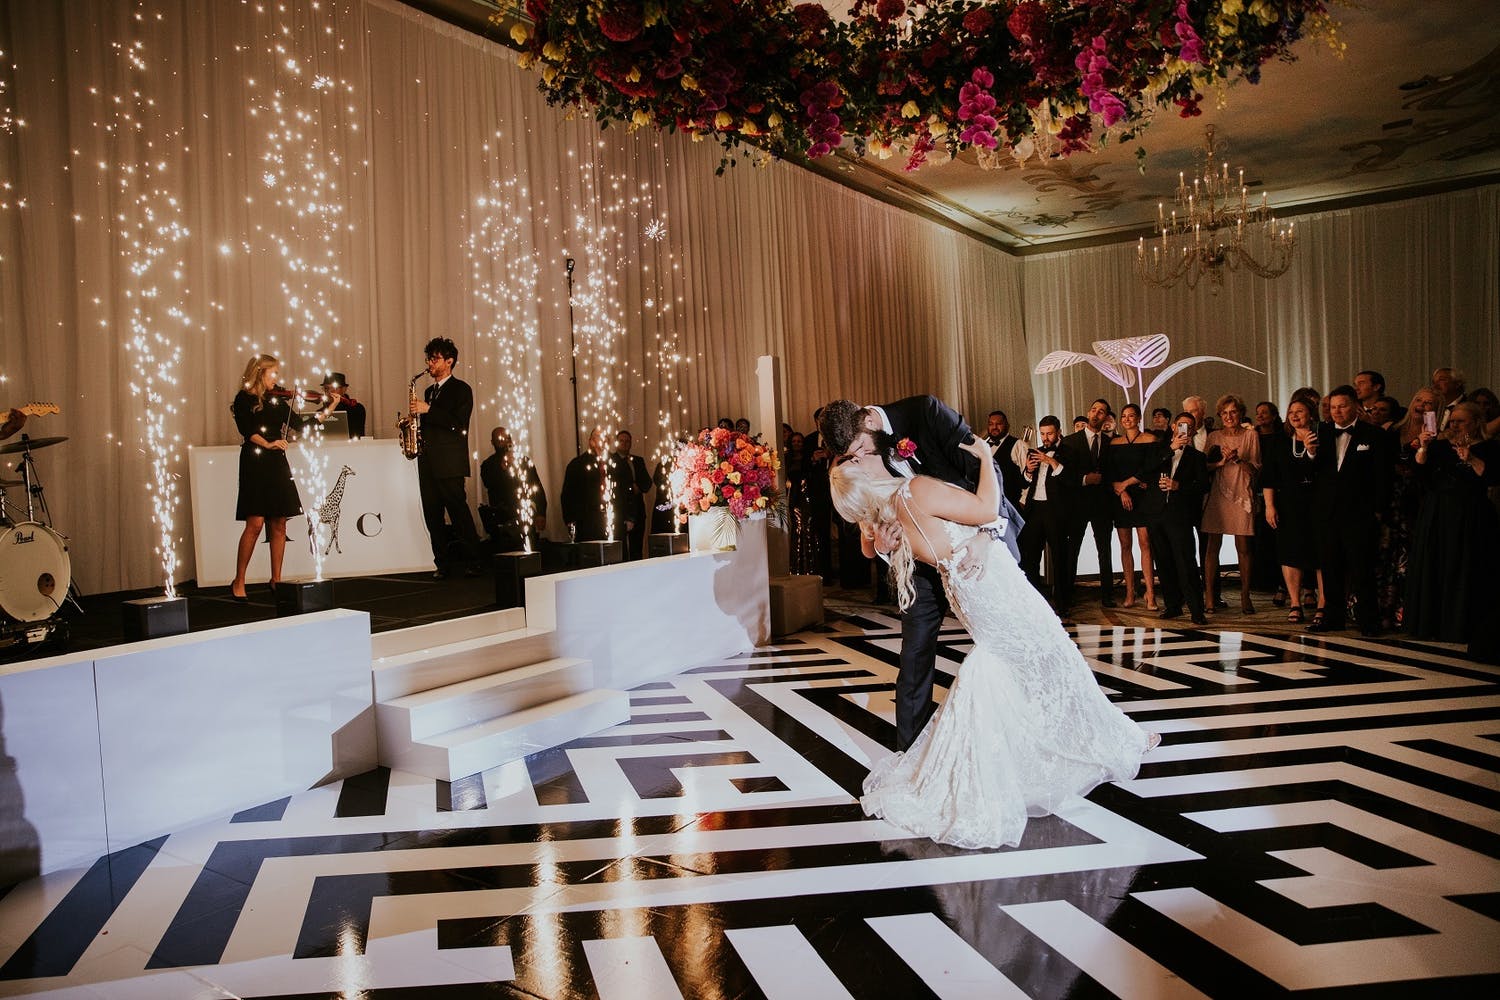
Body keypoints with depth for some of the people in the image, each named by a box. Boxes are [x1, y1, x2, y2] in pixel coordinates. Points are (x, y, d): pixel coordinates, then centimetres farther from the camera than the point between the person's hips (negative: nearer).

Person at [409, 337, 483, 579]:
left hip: (449, 462, -7)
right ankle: (442, 563, 9)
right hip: (427, 462, 7)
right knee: (432, 515, 4)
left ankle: (474, 562, -3)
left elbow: (459, 424, -13)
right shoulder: (429, 391, 22)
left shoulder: (461, 389, -1)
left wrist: (428, 410, -15)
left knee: (459, 513, -8)